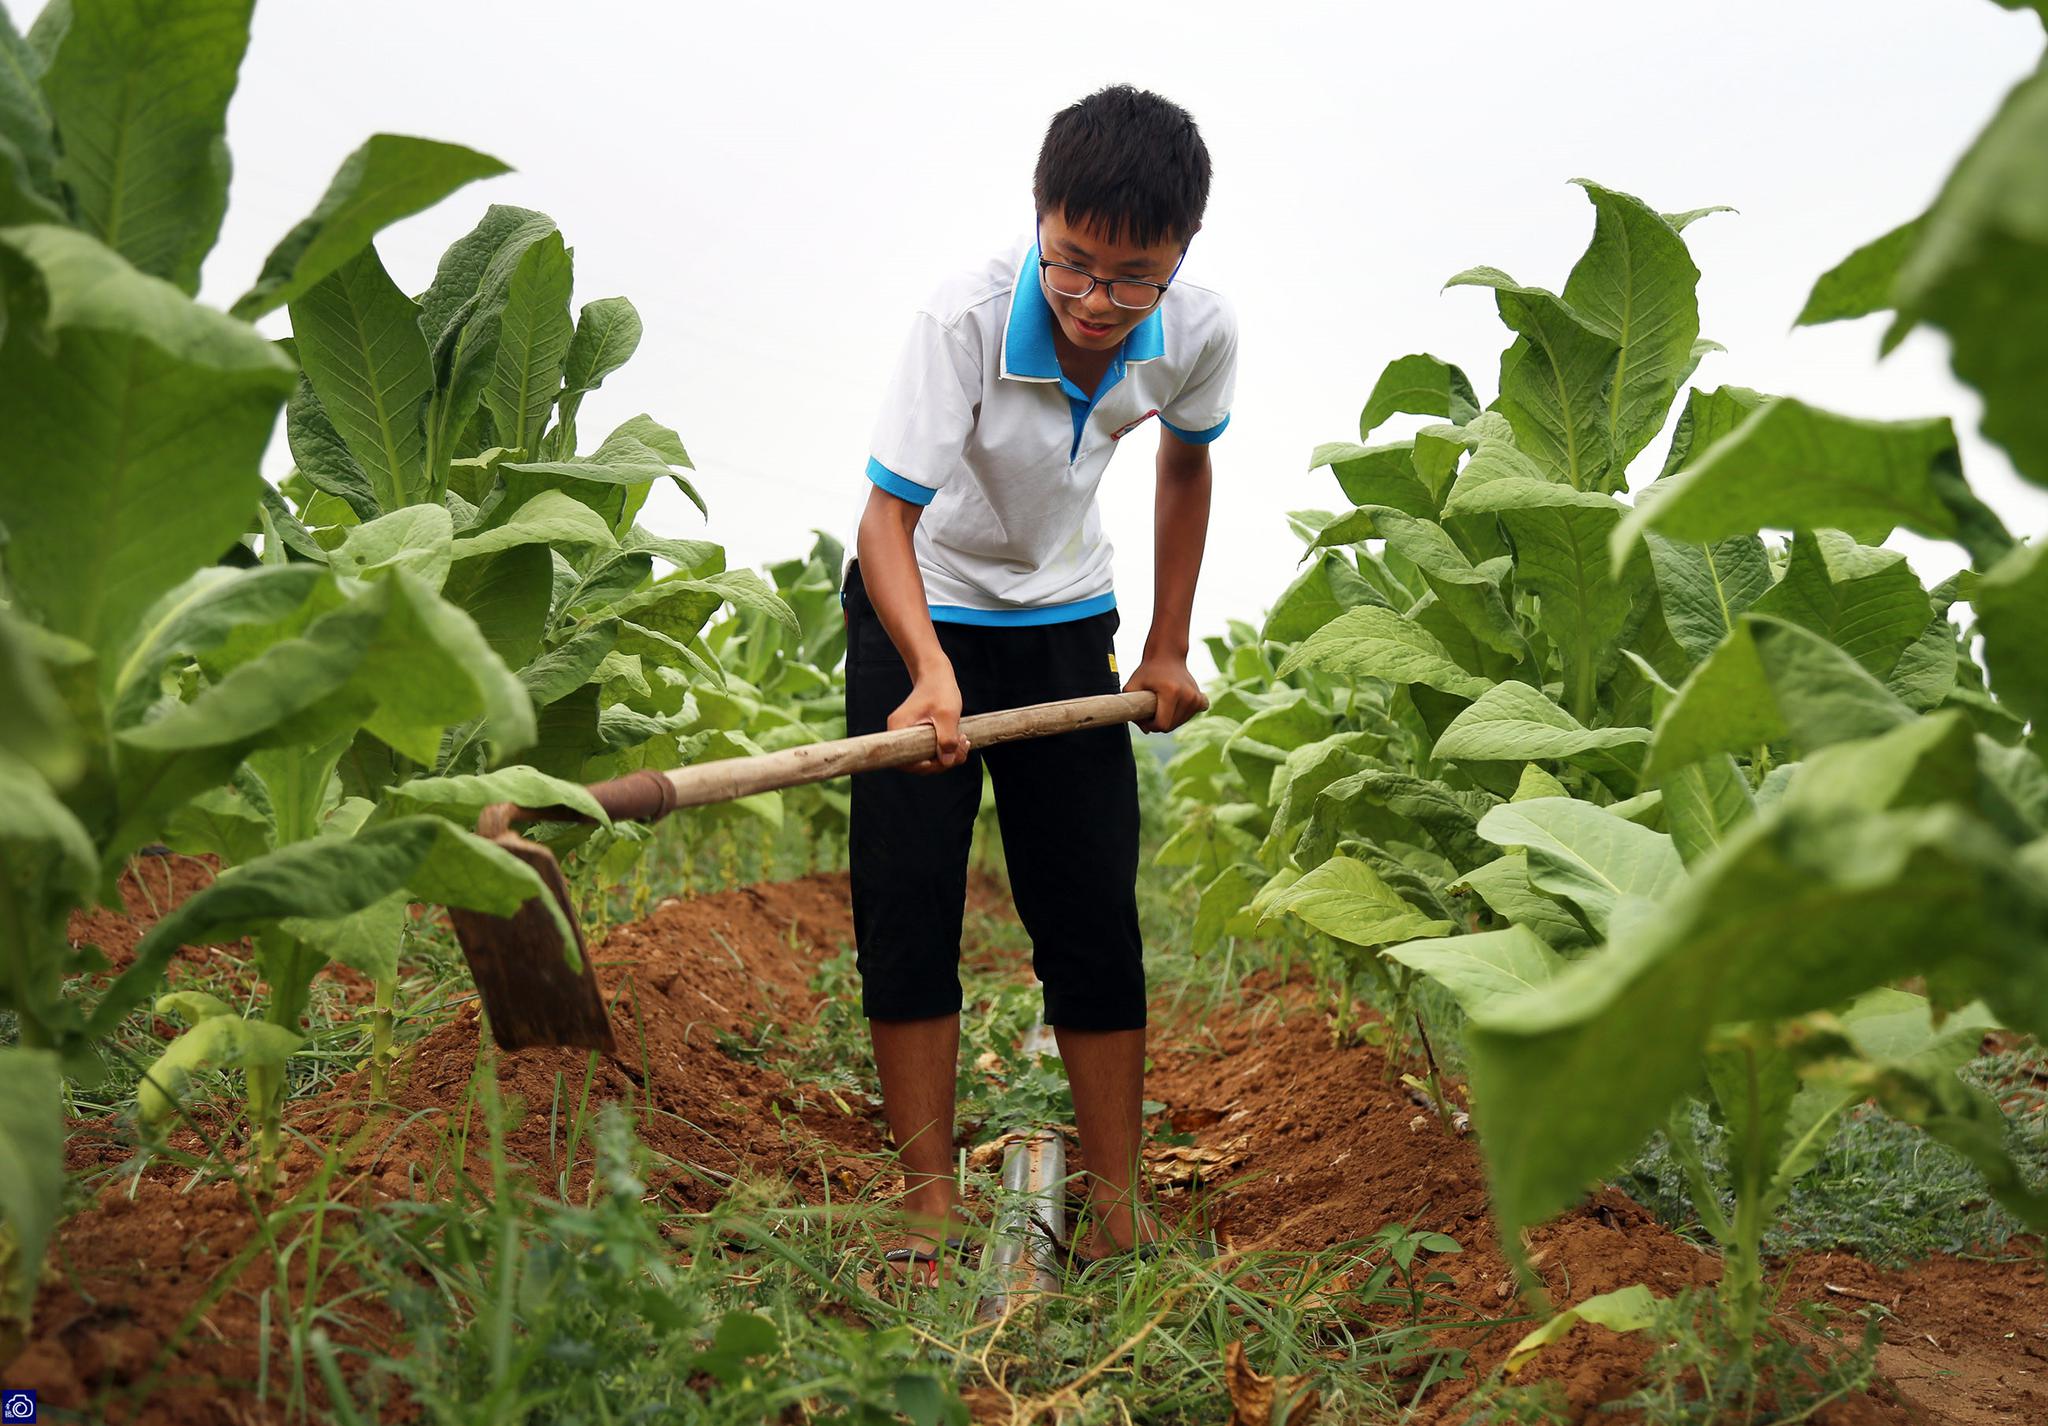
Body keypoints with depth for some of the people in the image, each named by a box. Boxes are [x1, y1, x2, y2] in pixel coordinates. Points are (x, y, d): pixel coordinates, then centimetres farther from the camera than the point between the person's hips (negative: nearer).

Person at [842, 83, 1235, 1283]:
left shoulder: (1200, 332, -18)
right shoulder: (965, 319, -30)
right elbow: (887, 516, -31)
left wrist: (1170, 646, 5)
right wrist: (930, 670, -48)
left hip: (1067, 620, 3)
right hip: (921, 611, -2)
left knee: (1095, 908, -1)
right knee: (907, 899, -7)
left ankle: (1118, 1203, 10)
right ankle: (931, 1196, 3)